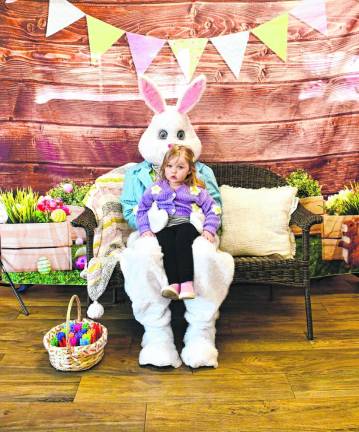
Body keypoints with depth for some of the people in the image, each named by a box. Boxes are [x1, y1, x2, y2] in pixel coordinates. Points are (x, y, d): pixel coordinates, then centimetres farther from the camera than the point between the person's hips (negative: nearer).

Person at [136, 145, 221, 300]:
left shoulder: (196, 191, 14)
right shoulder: (155, 189, 18)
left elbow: (213, 210, 11)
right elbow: (141, 209, 19)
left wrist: (209, 229, -5)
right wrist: (144, 229, 5)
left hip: (186, 225, -1)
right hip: (164, 227, 1)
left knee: (182, 237, -36)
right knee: (166, 240, -34)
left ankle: (187, 282, -38)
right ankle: (172, 283, -39)